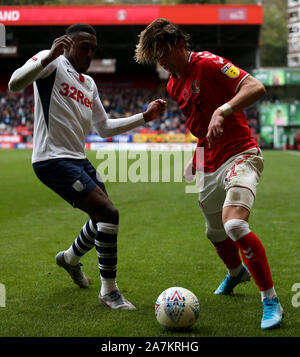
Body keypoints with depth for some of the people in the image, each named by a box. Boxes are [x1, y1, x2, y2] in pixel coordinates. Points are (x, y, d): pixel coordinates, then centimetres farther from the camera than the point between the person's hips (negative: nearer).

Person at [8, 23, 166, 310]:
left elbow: (104, 128, 24)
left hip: (78, 159, 10)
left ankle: (70, 258, 50)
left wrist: (145, 117, 17)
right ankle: (109, 291, -6)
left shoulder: (89, 84, 19)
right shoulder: (52, 63, -6)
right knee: (110, 214, -18)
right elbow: (15, 84, -23)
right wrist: (48, 57, -34)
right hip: (53, 159, -10)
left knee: (103, 217, 21)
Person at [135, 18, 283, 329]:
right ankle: (236, 273, 54)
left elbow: (256, 87, -25)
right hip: (210, 166, 9)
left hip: (240, 155, -9)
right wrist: (196, 159, 19)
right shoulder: (173, 85, 13)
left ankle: (271, 301, -17)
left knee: (234, 225, -29)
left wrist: (222, 111, -37)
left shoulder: (207, 63, -14)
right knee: (215, 234, 20)